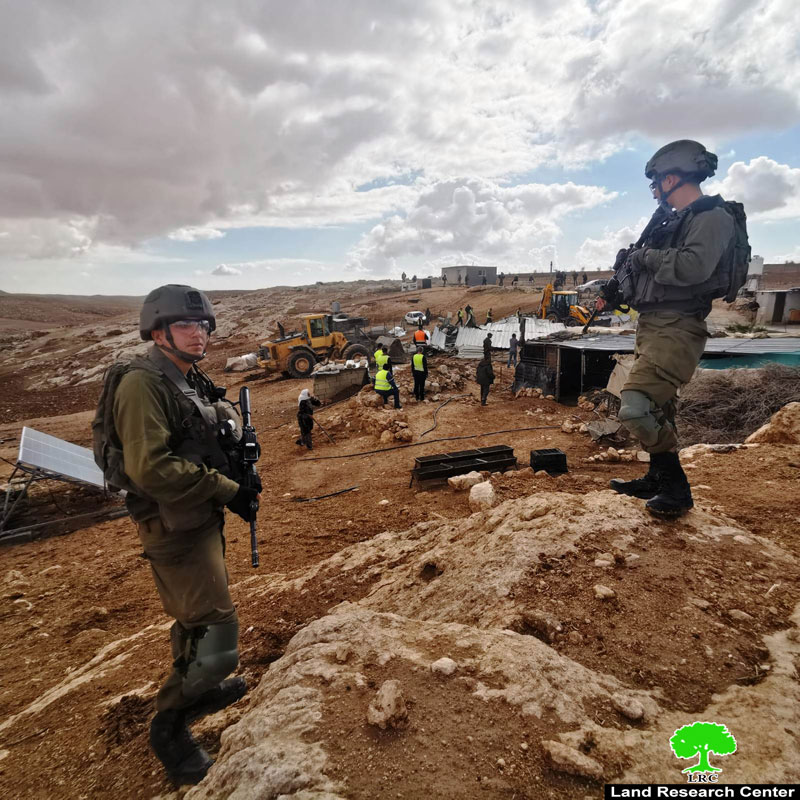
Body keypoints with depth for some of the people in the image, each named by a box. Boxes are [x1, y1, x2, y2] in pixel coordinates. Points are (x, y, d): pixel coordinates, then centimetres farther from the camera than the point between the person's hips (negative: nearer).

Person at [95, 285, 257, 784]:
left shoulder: (191, 381, 10)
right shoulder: (143, 383, -19)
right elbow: (149, 467, -27)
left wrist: (228, 424, -2)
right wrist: (228, 491, -24)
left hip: (202, 518, 10)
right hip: (174, 526, -10)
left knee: (198, 617, 27)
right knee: (214, 636, -5)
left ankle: (198, 688, 52)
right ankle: (170, 724, 21)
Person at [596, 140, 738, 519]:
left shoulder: (712, 216, -7)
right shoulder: (674, 222, 21)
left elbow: (692, 267, -24)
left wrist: (645, 256, -10)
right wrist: (617, 294, 14)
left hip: (677, 328, -10)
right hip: (650, 326, 10)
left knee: (637, 407, -22)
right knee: (657, 407, 15)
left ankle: (675, 487, -3)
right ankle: (657, 479, 29)